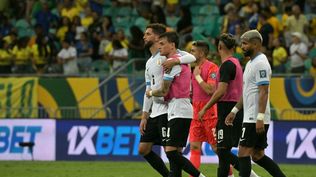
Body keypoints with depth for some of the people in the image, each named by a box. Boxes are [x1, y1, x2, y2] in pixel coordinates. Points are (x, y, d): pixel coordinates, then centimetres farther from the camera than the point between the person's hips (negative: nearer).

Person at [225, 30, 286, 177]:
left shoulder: (260, 63, -13)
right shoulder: (251, 63, 18)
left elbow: (263, 92, -20)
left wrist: (260, 118, -25)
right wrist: (234, 111, 24)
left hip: (254, 119, -10)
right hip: (251, 117, 10)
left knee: (243, 153, -8)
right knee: (258, 156, 10)